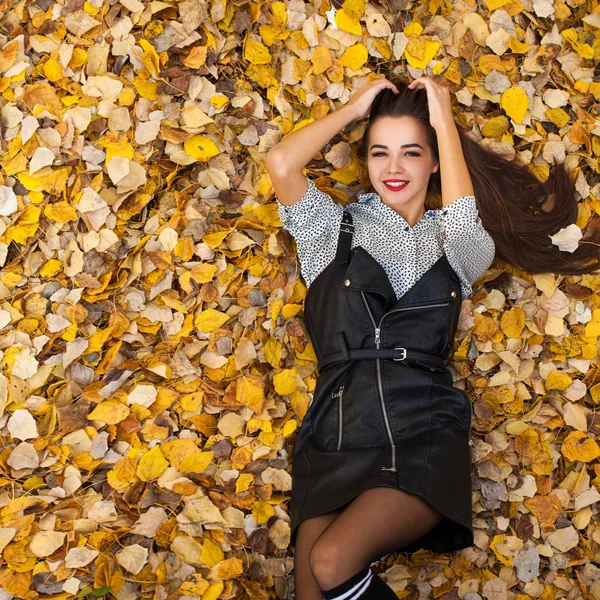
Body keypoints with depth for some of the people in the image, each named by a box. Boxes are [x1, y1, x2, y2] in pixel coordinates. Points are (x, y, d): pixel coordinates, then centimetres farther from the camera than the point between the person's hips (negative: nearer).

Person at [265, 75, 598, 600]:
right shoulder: (335, 228, 16)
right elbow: (282, 163, -1)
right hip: (336, 433, 2)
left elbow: (464, 221, -8)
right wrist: (355, 107, 12)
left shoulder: (460, 245, 16)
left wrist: (445, 122, 5)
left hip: (425, 432, -1)